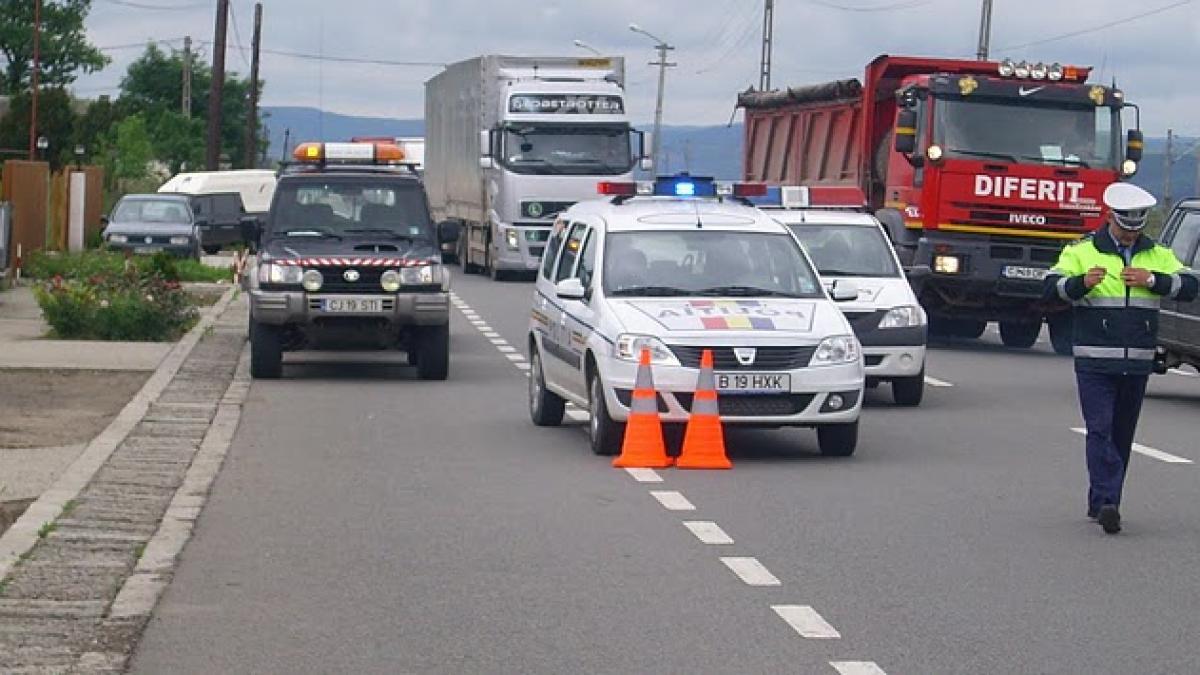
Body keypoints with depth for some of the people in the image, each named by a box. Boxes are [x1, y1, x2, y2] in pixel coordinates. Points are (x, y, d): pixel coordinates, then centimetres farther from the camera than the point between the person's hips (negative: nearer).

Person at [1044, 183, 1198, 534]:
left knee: (1122, 435, 9)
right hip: (1094, 363, -4)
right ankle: (1106, 502, -18)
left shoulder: (1158, 255, 11)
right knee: (1101, 431, -12)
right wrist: (1082, 282, -26)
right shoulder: (1082, 251, 2)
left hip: (1137, 365, 4)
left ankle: (1100, 503, 19)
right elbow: (1052, 287, -6)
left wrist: (1152, 280, -13)